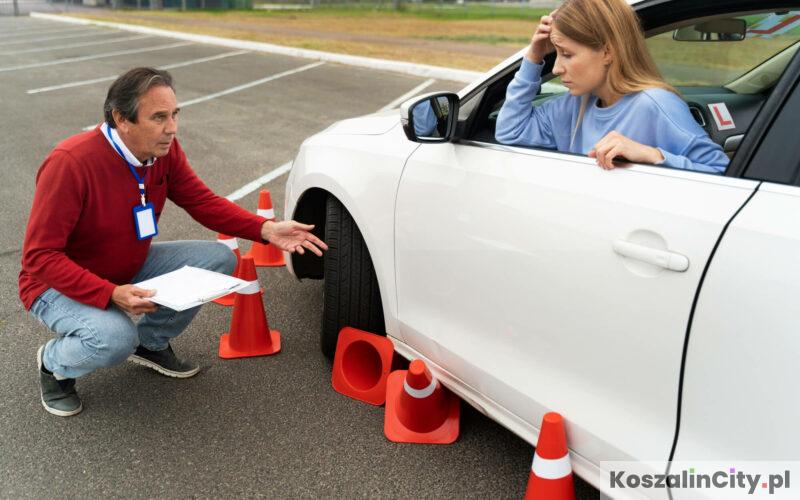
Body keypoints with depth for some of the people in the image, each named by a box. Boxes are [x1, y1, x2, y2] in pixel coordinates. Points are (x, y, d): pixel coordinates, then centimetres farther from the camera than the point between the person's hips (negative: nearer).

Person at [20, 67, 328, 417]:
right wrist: (111, 295, -39)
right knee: (115, 337, -36)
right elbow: (40, 256, -28)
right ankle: (53, 363, 3)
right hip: (61, 284, -6)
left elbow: (203, 202, -3)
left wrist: (267, 230, -19)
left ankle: (150, 343, 11)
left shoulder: (164, 150, -12)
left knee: (219, 259, -10)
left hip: (130, 267, 6)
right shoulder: (70, 163, -31)